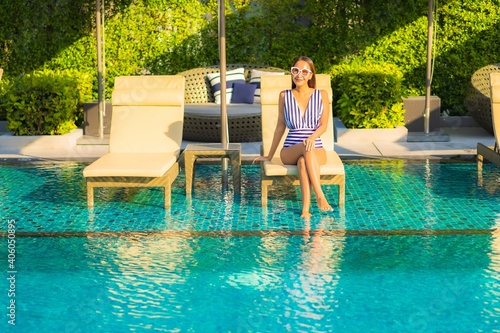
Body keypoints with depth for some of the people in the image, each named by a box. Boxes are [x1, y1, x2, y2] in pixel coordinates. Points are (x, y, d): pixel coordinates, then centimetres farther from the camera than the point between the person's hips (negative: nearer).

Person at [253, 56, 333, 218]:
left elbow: (323, 125, 2)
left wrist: (312, 137, -20)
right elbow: (280, 127, 15)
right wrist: (270, 155, 17)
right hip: (289, 151, 0)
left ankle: (306, 208, -49)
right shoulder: (285, 96, 9)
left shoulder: (321, 95, 9)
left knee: (303, 161, -38)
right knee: (306, 148, -37)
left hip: (317, 151, 0)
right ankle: (320, 196, -46)